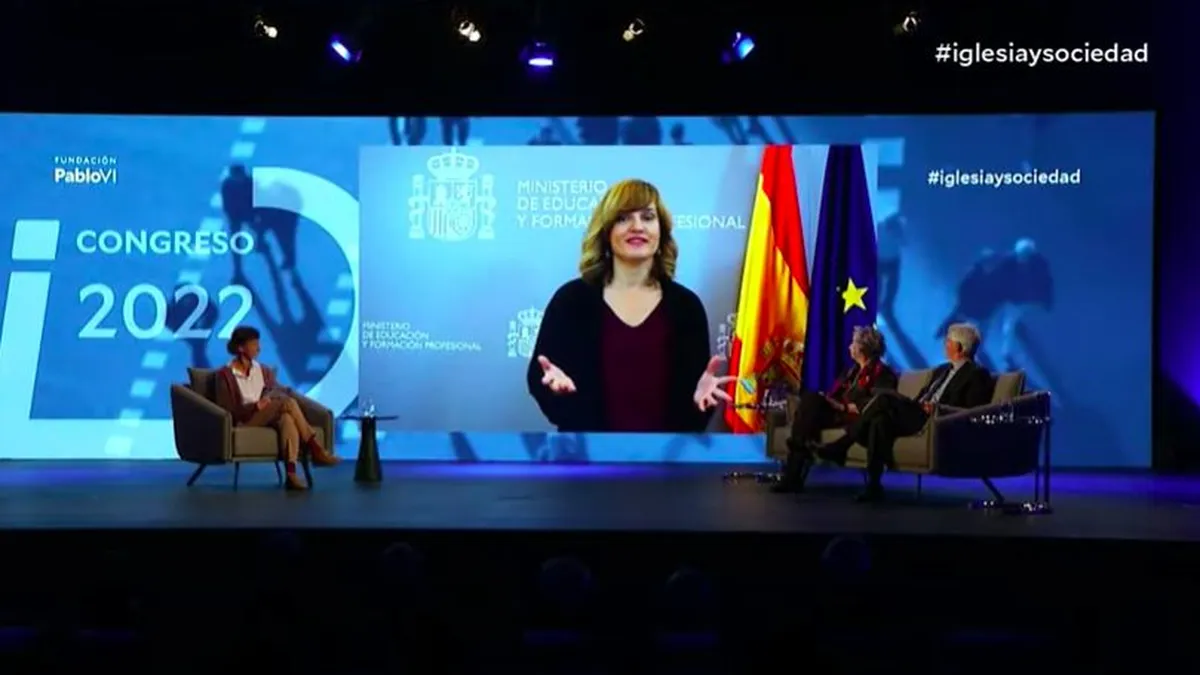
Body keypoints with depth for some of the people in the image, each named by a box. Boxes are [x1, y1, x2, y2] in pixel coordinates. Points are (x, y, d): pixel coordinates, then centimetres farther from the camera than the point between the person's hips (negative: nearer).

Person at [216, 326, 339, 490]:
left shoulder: (262, 370, 16)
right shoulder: (225, 374, -2)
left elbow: (279, 391, 10)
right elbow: (226, 411, -7)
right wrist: (255, 406, -20)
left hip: (268, 418, 5)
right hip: (244, 421, -5)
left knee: (287, 418, -35)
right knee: (287, 403, -30)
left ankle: (291, 473, -49)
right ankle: (316, 450, -27)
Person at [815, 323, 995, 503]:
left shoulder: (977, 374, 2)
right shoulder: (942, 370, 29)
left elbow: (972, 413, -9)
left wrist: (939, 408, -21)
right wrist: (903, 406, 6)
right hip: (916, 416, 8)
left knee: (885, 399, -27)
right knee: (881, 420, -25)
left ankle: (842, 445, -18)